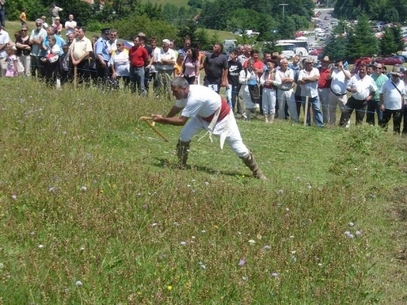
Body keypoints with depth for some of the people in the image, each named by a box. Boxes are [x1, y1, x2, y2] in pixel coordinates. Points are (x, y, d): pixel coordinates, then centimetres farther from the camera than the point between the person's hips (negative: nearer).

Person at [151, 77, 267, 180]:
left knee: (238, 146, -2)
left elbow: (181, 120, -35)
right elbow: (177, 108, 8)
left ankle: (257, 172, 13)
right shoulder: (184, 92, -14)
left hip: (222, 117, -8)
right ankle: (181, 166, 5)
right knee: (184, 135, -7)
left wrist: (163, 119, -27)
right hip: (204, 116, 8)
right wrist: (164, 119, 8)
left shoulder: (195, 97, -40)